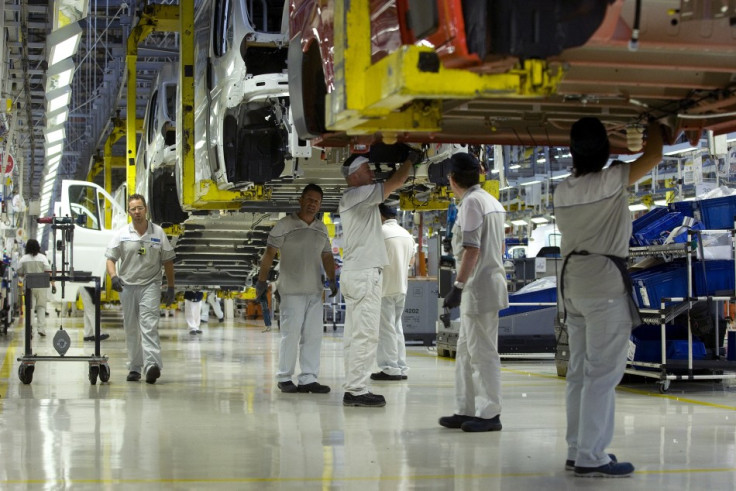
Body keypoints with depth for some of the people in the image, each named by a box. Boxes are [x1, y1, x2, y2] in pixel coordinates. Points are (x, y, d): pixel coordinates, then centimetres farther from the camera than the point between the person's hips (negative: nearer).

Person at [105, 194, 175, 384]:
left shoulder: (158, 233, 3)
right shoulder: (121, 234, 4)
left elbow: (168, 261, 8)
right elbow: (110, 258, 2)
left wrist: (171, 288, 7)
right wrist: (113, 276, -18)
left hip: (150, 284, -2)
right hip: (128, 285, 2)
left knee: (149, 325, -16)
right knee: (131, 329, 9)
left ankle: (152, 364, -28)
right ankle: (134, 368, 17)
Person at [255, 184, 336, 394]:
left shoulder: (321, 229, 14)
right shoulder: (285, 225, -4)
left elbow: (327, 256, 22)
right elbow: (269, 253, -5)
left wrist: (332, 280, 12)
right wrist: (262, 281, -9)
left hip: (315, 291, 6)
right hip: (292, 291, -6)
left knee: (313, 335, 5)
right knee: (291, 334, -4)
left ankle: (308, 379, 11)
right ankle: (284, 378, 9)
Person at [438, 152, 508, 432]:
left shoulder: (472, 202, -12)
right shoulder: (492, 202, 16)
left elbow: (471, 249, -19)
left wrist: (458, 286, -19)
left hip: (479, 286, -10)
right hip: (490, 281, 10)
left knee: (482, 352, -5)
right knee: (466, 351, 14)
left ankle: (489, 414, -1)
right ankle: (466, 410, 19)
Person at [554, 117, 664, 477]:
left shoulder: (563, 190, 8)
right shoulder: (609, 181, -11)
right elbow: (654, 156, -2)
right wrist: (655, 124, 14)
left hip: (572, 279, 8)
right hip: (605, 280, -8)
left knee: (580, 371, 11)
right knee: (603, 372, -7)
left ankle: (577, 449, 14)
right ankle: (591, 456, -8)